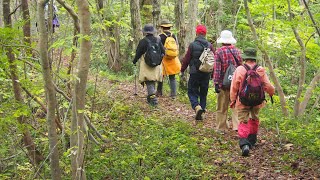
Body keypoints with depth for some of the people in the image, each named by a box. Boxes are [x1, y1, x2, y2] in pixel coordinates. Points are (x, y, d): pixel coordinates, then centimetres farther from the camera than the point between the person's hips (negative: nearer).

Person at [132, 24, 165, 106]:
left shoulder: (143, 41, -11)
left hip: (146, 65, -5)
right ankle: (150, 97, 28)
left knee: (149, 82, -3)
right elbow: (163, 52, 8)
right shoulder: (158, 40, 3)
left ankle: (153, 98, -16)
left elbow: (138, 53, -6)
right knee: (153, 81, 18)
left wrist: (134, 61, 11)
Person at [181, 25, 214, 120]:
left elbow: (186, 59, -5)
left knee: (192, 92, 4)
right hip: (206, 74, 3)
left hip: (195, 73, -3)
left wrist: (182, 70, 7)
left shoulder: (192, 45, -9)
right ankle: (202, 110, 16)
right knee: (203, 93, 14)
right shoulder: (209, 45, 1)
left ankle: (197, 107, -20)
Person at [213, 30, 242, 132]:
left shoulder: (219, 52, -8)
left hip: (223, 83, -3)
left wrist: (216, 83, -10)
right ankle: (237, 125, -2)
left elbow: (217, 69, -12)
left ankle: (221, 128, 14)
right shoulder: (237, 51, 4)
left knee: (222, 107, 6)